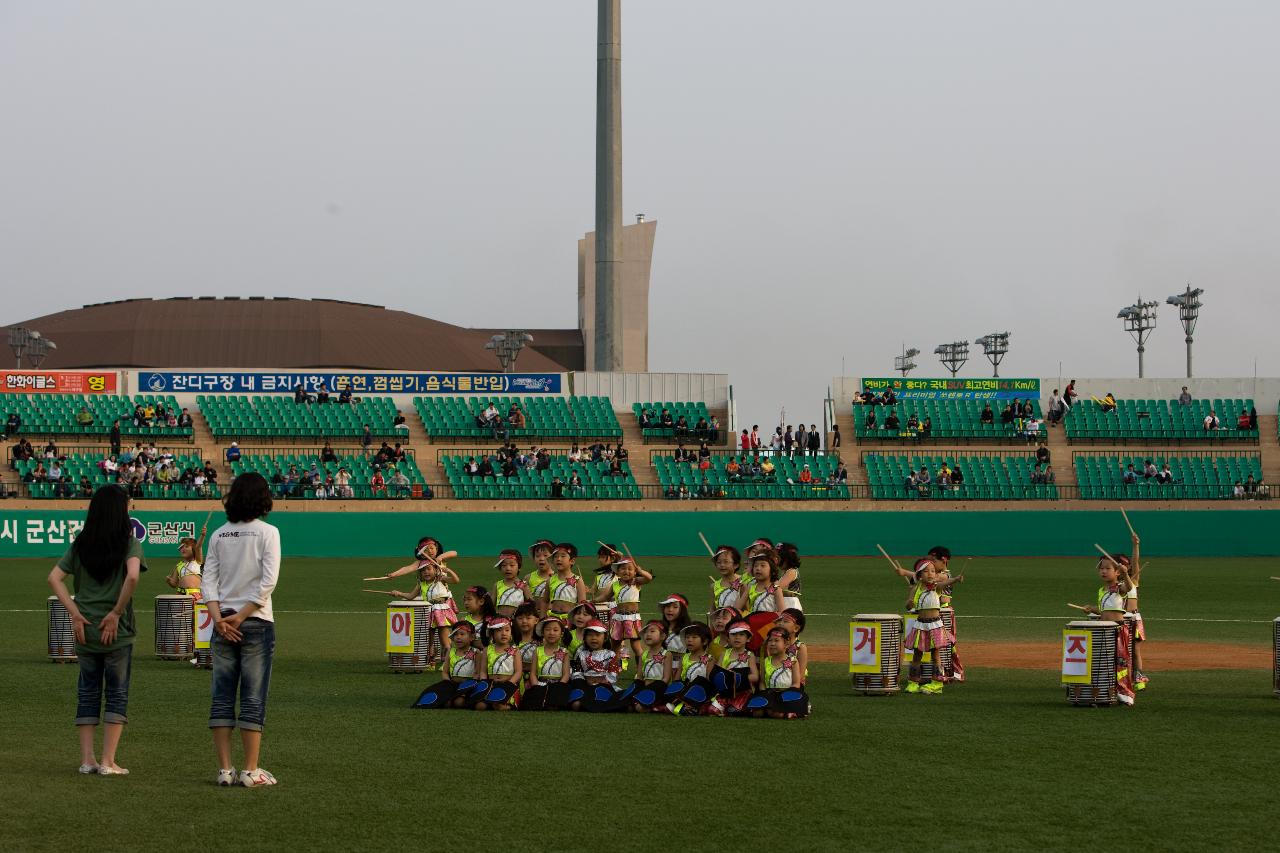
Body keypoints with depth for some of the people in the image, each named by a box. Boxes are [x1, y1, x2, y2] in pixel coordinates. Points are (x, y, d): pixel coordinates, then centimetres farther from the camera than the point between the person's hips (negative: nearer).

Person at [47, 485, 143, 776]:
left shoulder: (80, 544, 5)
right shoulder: (129, 542, -7)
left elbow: (54, 578, -3)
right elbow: (132, 576, -24)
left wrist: (74, 612, -5)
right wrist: (117, 613, -15)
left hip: (85, 629, 4)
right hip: (117, 632, -3)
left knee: (87, 693, 12)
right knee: (117, 694, 5)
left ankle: (87, 759, 10)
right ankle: (108, 761, 1)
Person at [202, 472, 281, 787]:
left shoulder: (219, 534, 8)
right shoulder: (267, 532, -5)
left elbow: (208, 581, 1)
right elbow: (268, 581, -14)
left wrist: (219, 618, -5)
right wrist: (242, 616, -11)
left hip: (223, 622, 4)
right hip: (257, 622, -4)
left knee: (222, 698, 7)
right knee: (253, 699, -1)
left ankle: (225, 769, 5)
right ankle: (250, 771, -3)